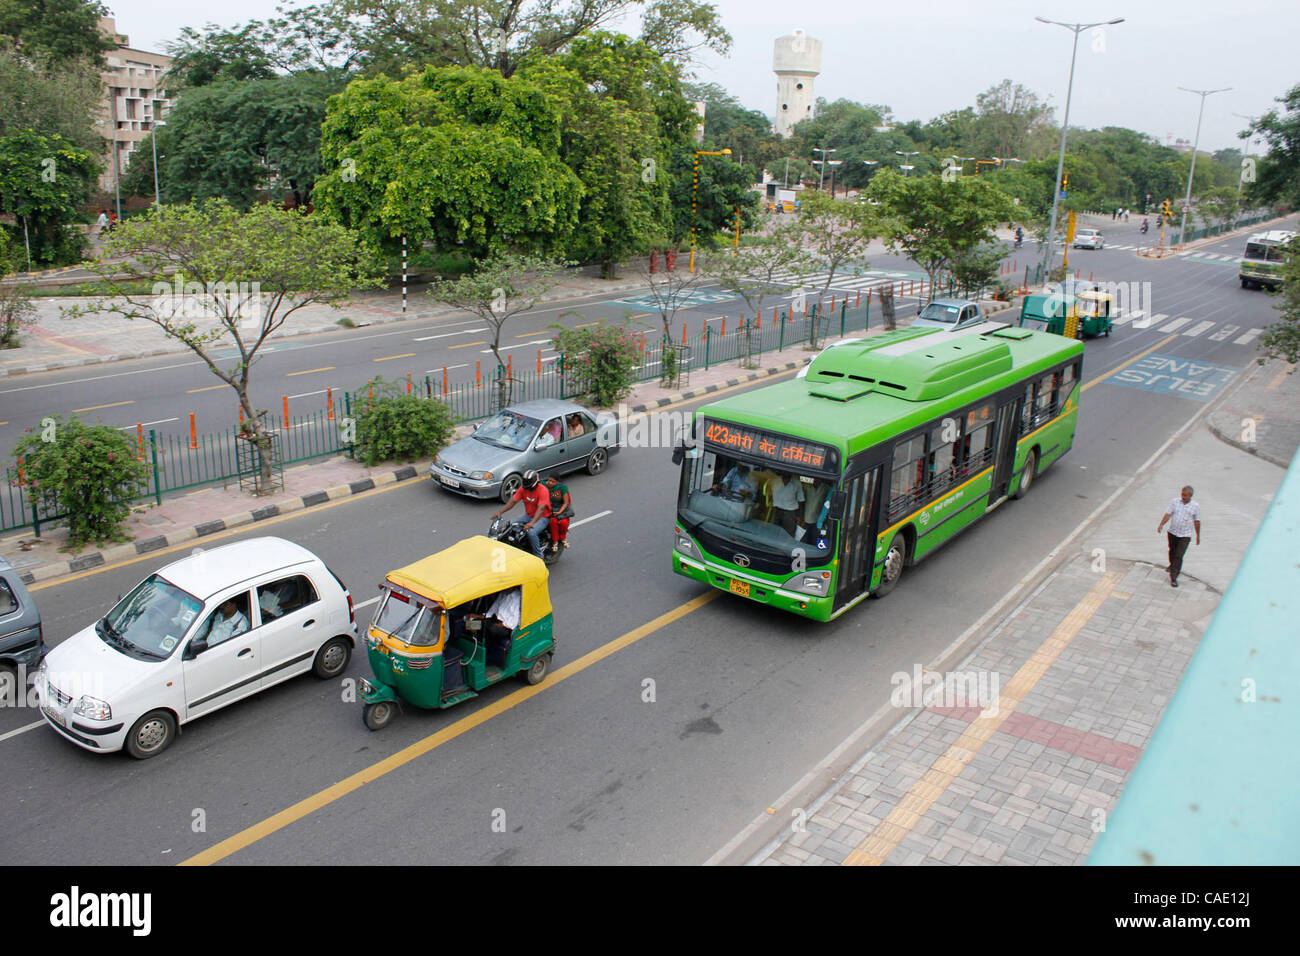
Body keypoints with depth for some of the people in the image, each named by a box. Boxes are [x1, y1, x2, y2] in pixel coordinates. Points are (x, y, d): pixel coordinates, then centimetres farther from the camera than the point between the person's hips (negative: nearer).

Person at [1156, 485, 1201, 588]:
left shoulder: (1195, 506, -5)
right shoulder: (1174, 501, -4)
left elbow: (1197, 521, 4)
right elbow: (1168, 514, -9)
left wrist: (1198, 536, 12)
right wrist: (1161, 524, -25)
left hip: (1185, 536, -3)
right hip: (1173, 533, 3)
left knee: (1179, 556, -9)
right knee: (1172, 551, 21)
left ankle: (1173, 577, -4)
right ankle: (1172, 565, 51)